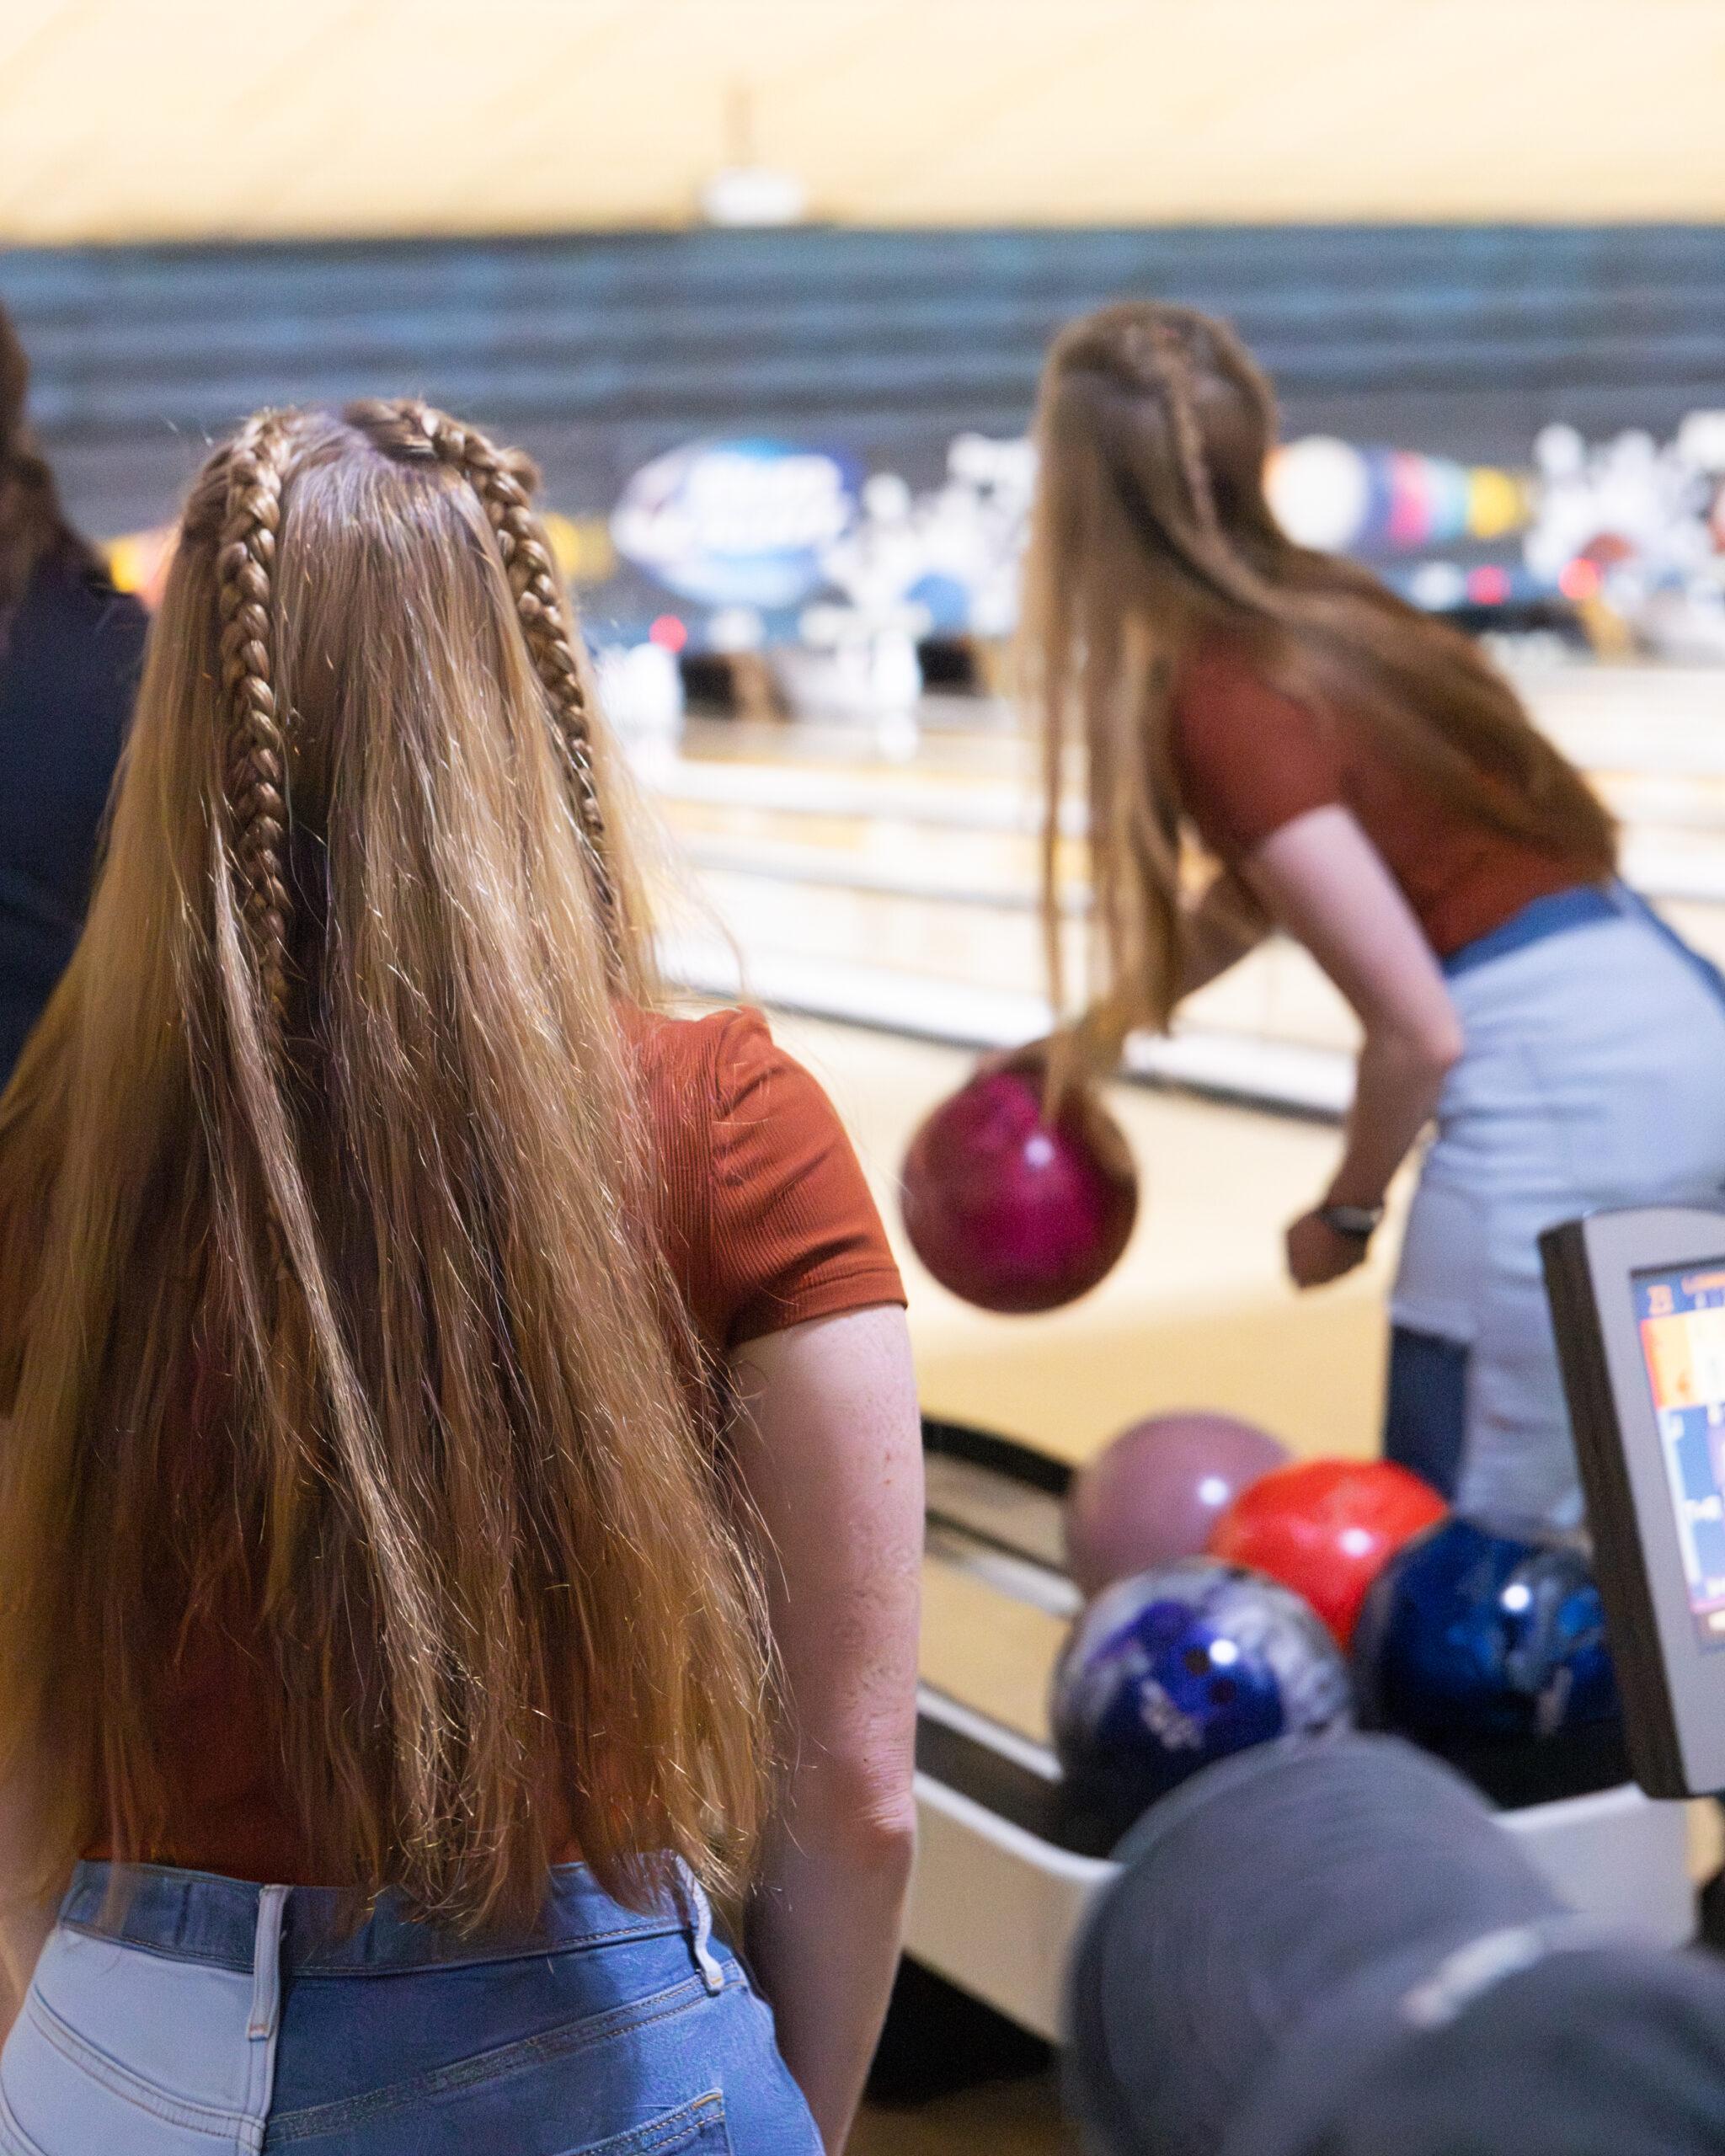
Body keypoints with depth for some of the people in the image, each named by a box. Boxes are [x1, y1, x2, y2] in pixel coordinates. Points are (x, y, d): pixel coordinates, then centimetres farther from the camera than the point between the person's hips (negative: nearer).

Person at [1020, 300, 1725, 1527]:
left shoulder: (1219, 702, -16)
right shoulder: (1327, 611, 10)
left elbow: (1417, 1030, -15)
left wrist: (1344, 1214, 3)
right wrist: (1088, 1038, 34)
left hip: (1559, 1119, -8)